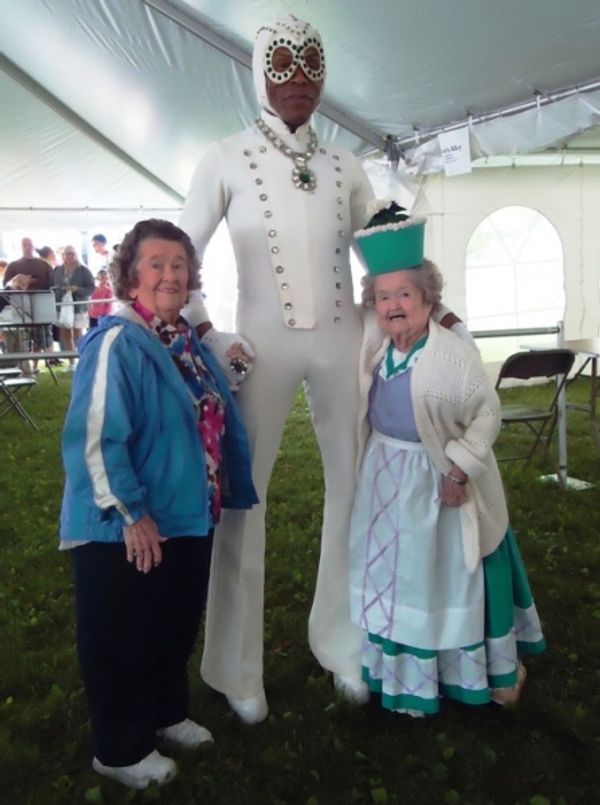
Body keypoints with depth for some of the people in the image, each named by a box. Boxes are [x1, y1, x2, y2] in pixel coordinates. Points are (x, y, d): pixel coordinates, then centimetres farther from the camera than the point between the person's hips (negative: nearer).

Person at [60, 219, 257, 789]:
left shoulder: (188, 342, 7)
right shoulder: (116, 341, -19)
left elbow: (214, 422, 18)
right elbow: (95, 437, -24)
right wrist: (131, 513, -22)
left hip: (187, 516, 8)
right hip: (125, 528, -8)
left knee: (176, 628, 24)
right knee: (123, 639, 11)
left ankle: (166, 714, 47)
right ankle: (119, 750, 33)